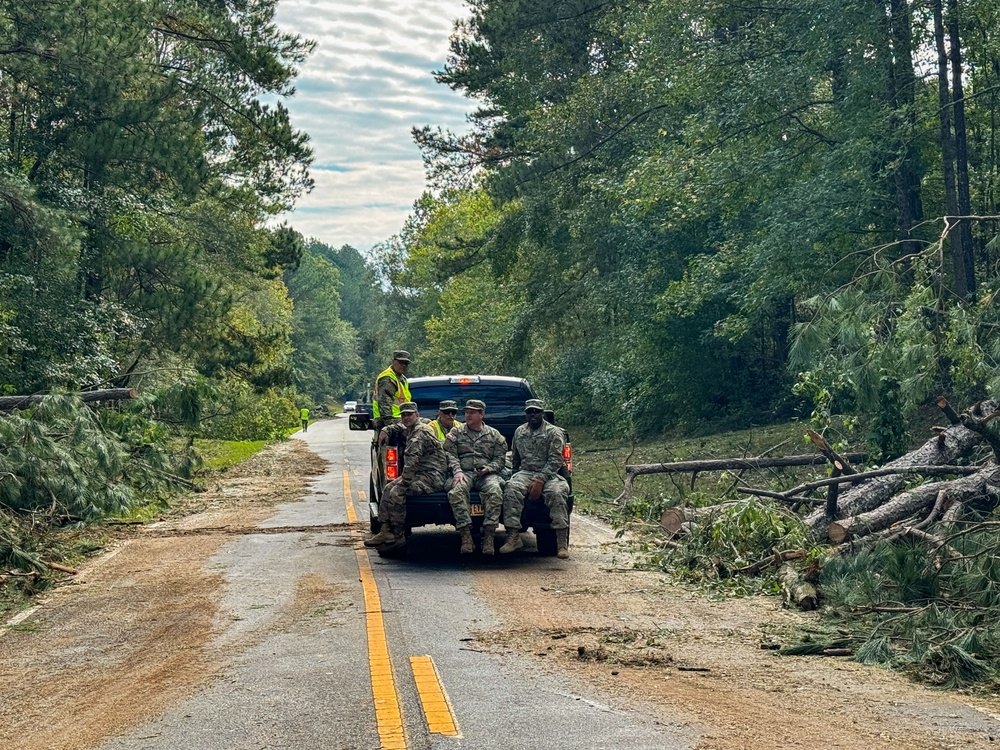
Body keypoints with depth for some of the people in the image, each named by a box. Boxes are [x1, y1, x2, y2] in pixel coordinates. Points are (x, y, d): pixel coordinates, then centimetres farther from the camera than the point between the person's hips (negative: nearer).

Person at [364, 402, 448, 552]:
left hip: (432, 477, -11)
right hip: (421, 474, 11)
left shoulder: (420, 432, -16)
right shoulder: (410, 431, 17)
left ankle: (398, 537, -14)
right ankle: (385, 531, 1)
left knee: (397, 493, -23)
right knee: (388, 488, 5)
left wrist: (404, 482, -21)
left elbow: (411, 459, -23)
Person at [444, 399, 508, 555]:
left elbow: (500, 459, 14)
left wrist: (488, 469, -7)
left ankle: (488, 536, -33)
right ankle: (466, 535, -35)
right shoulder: (456, 432, 17)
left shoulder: (494, 435, 18)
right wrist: (457, 471, -11)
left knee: (495, 492, -35)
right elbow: (449, 454, 7)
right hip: (464, 473, 0)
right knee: (457, 492, -36)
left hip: (487, 474, 0)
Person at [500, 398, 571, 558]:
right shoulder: (519, 432, 17)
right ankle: (513, 537, -32)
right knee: (511, 489, -30)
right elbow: (514, 458, 25)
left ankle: (562, 542, -32)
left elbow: (555, 461, -9)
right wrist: (516, 476, 10)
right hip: (525, 472, 3)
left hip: (548, 474, -3)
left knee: (556, 493, -35)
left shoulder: (554, 433, 1)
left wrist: (540, 480, -19)